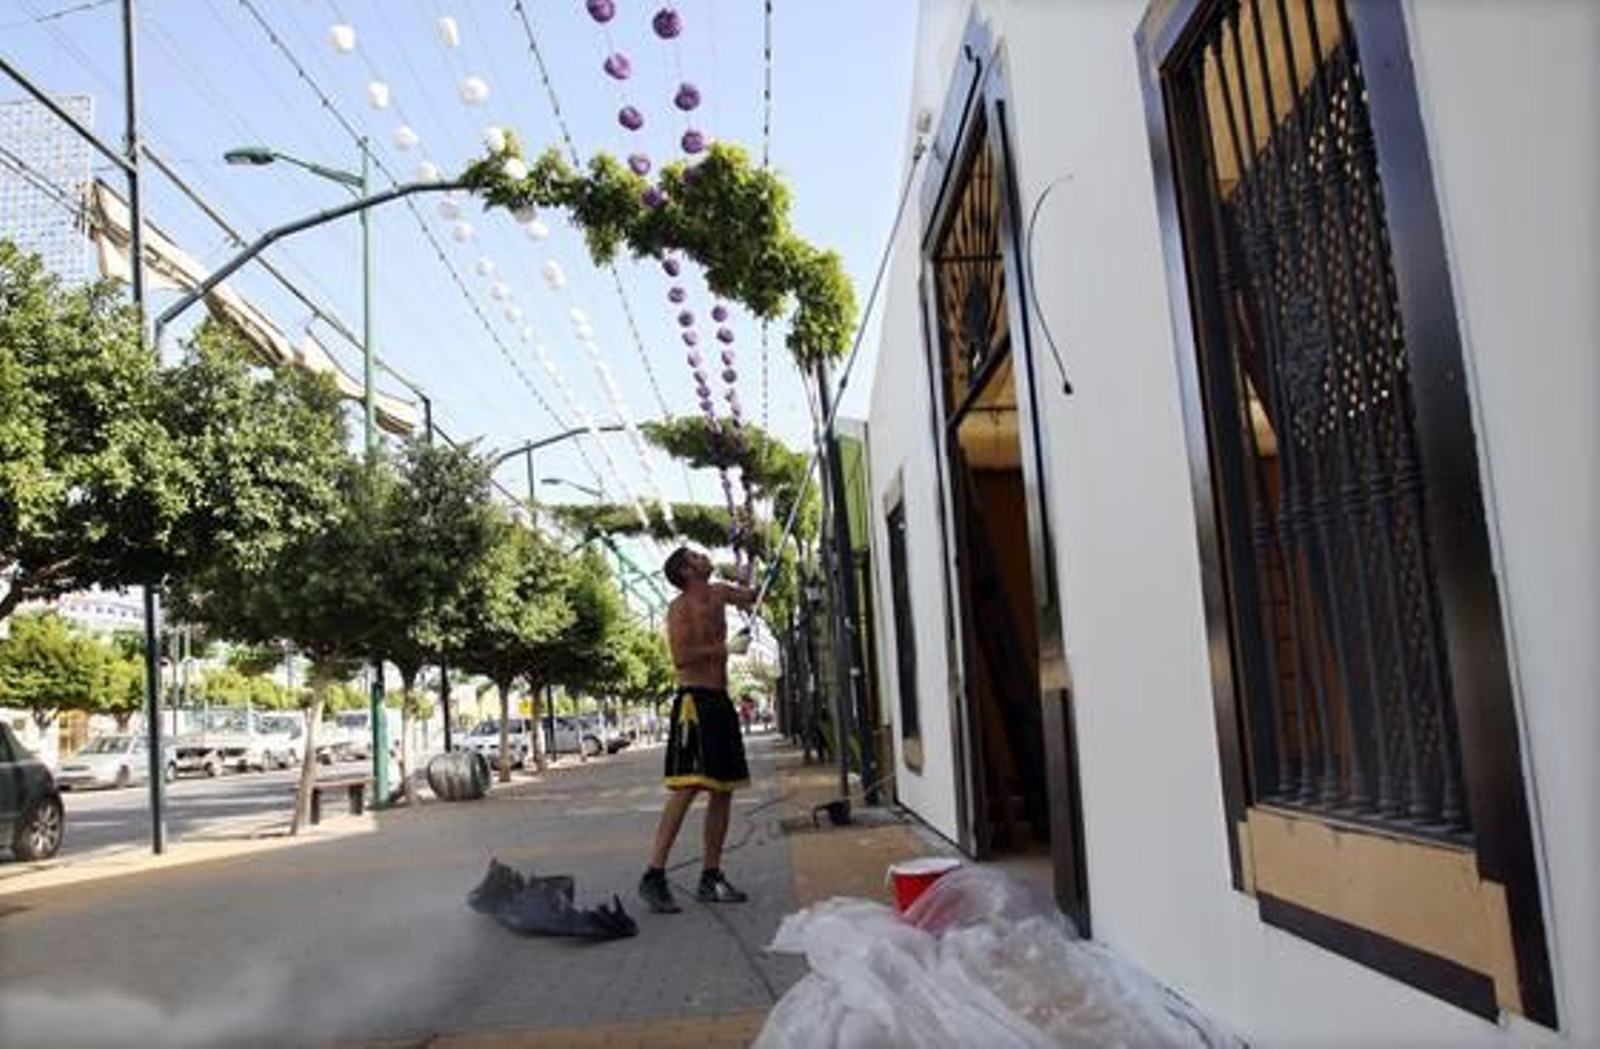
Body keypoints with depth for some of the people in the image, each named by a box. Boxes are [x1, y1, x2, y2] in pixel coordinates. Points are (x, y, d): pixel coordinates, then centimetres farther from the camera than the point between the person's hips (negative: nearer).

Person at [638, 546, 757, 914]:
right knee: (686, 789, -14)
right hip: (695, 701, -8)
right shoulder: (680, 607, -8)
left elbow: (755, 596, 29)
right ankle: (653, 876, -12)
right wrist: (721, 648, -12)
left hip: (720, 701, 8)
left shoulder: (718, 594, 14)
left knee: (723, 790, 8)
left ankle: (711, 877, 14)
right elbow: (681, 657, -20)